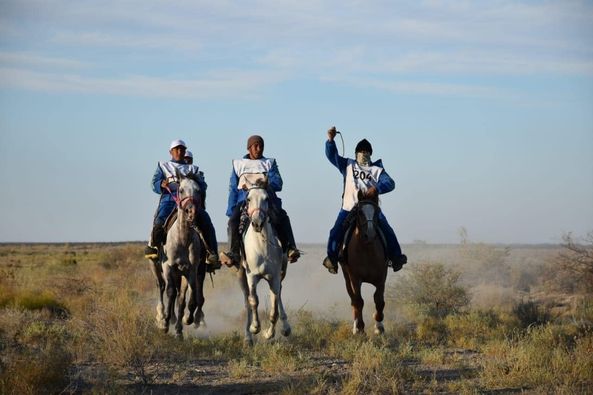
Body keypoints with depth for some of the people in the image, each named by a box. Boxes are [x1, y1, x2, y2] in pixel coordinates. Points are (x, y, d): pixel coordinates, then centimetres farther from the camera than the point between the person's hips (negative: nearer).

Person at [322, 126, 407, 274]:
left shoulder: (377, 170, 9)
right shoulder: (348, 165, 13)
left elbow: (389, 183, -6)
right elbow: (332, 155, 4)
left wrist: (377, 189, -27)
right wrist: (330, 140, -14)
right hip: (349, 207, 0)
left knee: (388, 232, -7)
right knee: (336, 232, -10)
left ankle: (395, 257, 8)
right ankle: (332, 257, 7)